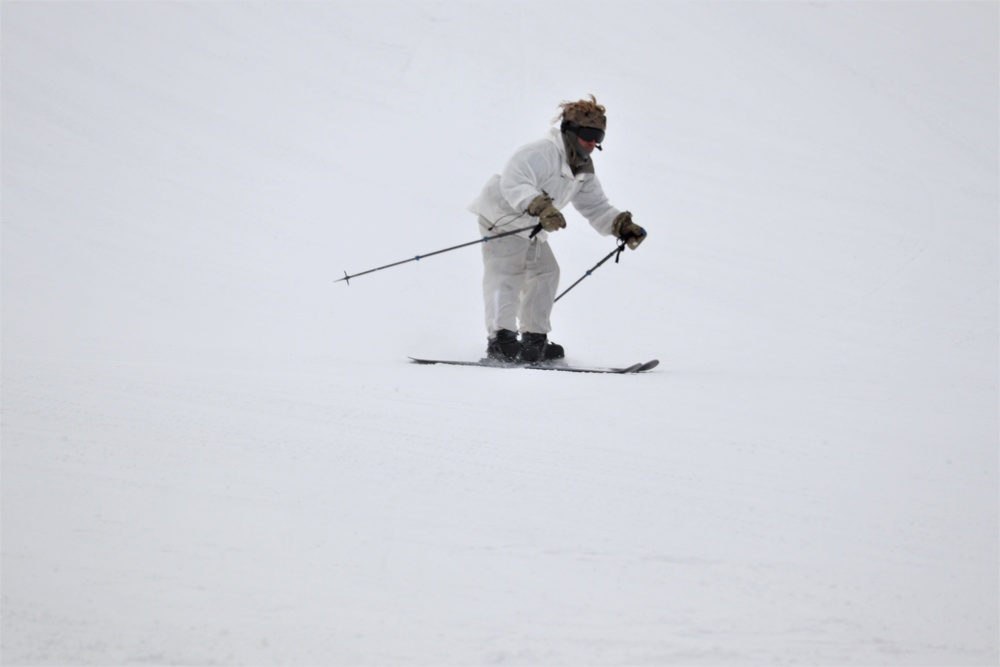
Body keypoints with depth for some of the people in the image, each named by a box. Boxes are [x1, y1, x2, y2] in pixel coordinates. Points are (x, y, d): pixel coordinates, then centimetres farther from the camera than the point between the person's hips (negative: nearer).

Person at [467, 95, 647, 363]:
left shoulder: (583, 169, 8)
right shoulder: (541, 154, -24)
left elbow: (595, 206, 11)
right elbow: (513, 182, -37)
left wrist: (621, 225, -6)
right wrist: (539, 206, -52)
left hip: (529, 226, 10)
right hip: (502, 217, -10)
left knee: (545, 271, 13)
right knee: (507, 274, -20)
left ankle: (534, 339, 19)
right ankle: (500, 340, -31)